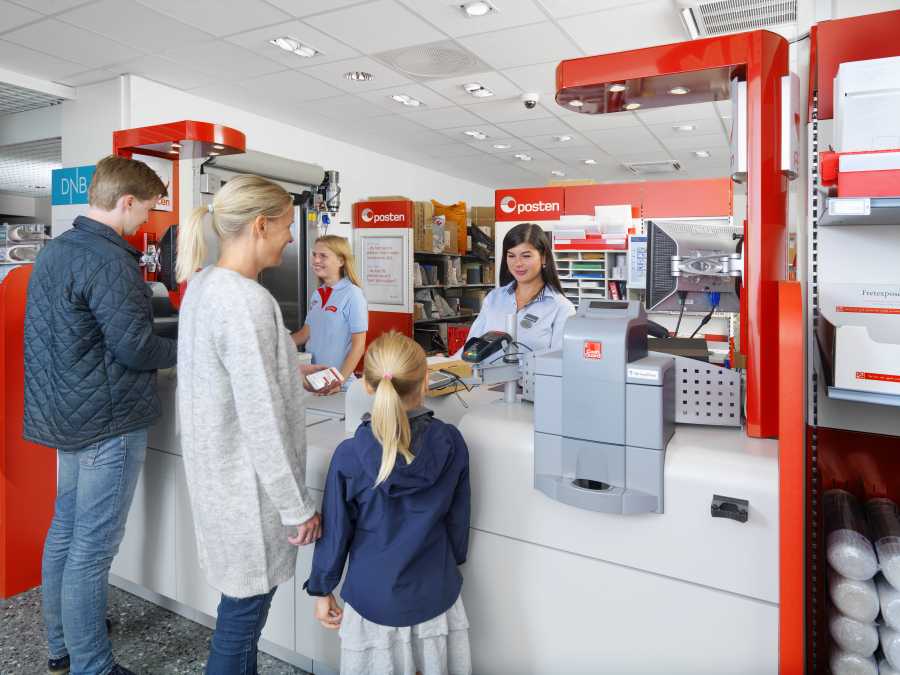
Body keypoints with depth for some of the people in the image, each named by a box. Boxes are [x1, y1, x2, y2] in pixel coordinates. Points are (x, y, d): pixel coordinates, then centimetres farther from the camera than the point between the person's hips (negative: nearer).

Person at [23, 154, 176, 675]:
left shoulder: (55, 250, 11)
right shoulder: (109, 261, -20)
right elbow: (136, 348, -20)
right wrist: (186, 350, -3)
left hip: (66, 414, 10)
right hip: (109, 420, -10)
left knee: (65, 529, 19)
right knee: (94, 545, 0)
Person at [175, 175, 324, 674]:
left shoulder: (203, 284, 4)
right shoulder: (248, 300, -25)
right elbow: (263, 422, -25)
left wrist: (286, 371, 20)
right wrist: (298, 507, -16)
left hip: (217, 470, 9)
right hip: (248, 485, -9)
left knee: (242, 597, 24)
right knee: (246, 605, 11)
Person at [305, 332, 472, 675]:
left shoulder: (349, 456, -18)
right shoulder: (451, 443, -13)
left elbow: (336, 531, -8)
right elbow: (458, 520, -1)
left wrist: (322, 589, 8)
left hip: (374, 599, -1)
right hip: (436, 593, 2)